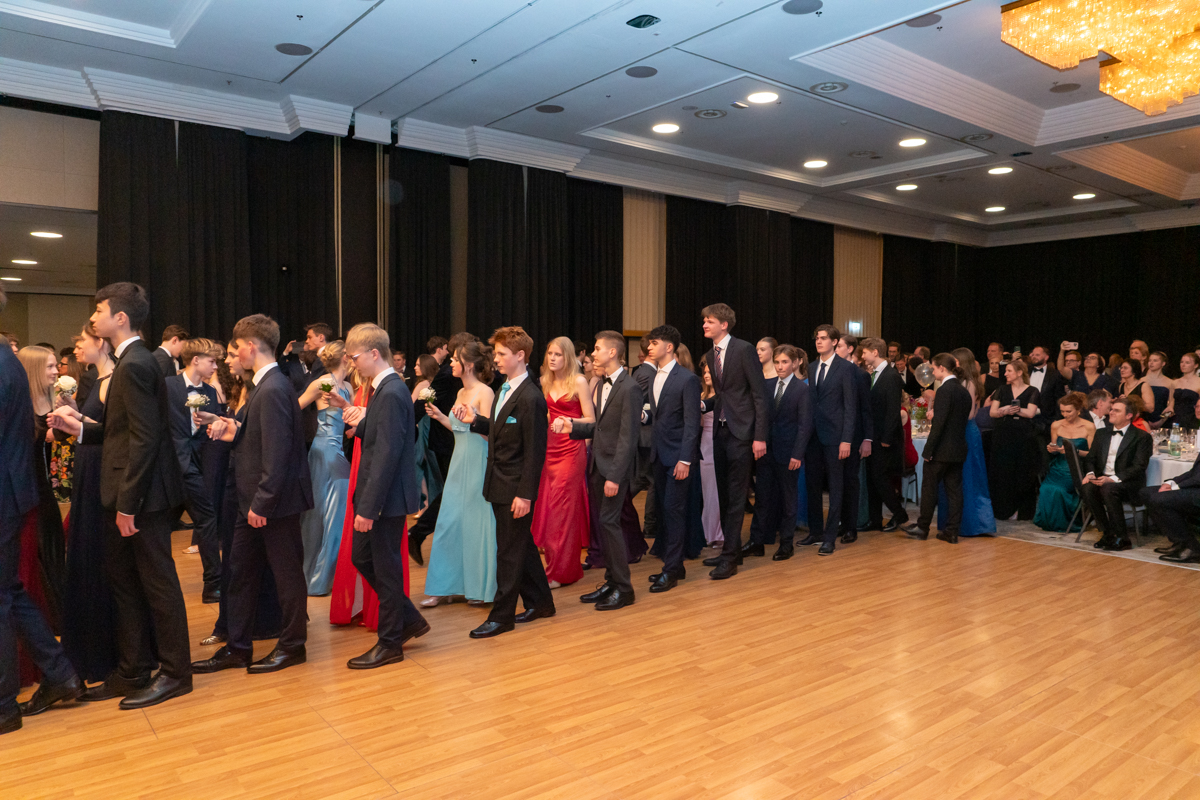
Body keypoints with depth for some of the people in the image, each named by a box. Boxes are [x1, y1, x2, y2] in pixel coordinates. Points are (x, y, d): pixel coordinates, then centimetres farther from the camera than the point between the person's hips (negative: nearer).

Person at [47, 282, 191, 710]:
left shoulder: (134, 366, -17)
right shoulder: (132, 362, 14)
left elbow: (144, 438, -22)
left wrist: (128, 502, -21)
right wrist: (81, 428, 3)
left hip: (144, 496, -10)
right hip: (131, 495, 10)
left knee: (158, 583, 1)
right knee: (123, 578, 16)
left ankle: (174, 673, 14)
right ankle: (133, 672, 28)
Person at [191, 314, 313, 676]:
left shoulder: (273, 390, -20)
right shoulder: (265, 385, 12)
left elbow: (277, 452, -24)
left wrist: (262, 503, -21)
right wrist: (235, 433, 3)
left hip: (275, 501, -10)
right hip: (256, 500, 10)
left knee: (286, 571, 5)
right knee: (240, 571, 15)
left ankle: (292, 645, 20)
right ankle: (237, 648, 25)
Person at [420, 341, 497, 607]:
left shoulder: (485, 392, -10)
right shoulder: (461, 392, 13)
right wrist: (440, 417, 11)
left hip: (478, 463, -8)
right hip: (459, 462, 8)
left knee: (477, 522, 0)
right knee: (449, 521, 7)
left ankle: (481, 587, 15)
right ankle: (444, 587, 16)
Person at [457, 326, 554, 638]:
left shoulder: (531, 398, -19)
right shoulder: (503, 390, 10)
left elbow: (535, 451, -19)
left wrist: (525, 494, -20)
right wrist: (475, 420, 3)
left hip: (515, 488, -9)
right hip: (499, 484, 9)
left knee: (510, 551, 2)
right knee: (521, 546, 18)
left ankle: (501, 615, 13)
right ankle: (540, 602, 32)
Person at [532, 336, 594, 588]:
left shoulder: (578, 382, -6)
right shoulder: (546, 383, 12)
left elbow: (590, 420, -8)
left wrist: (567, 421, -22)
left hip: (571, 450, -6)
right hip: (549, 447, 6)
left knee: (563, 507, -5)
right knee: (546, 507, 6)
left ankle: (560, 572, 3)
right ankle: (555, 565, 20)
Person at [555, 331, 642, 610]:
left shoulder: (629, 388, -14)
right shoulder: (601, 385, 14)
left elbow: (627, 437, -18)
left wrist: (615, 476, -21)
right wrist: (572, 426, 2)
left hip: (615, 466, -9)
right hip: (598, 464, 9)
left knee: (608, 521, -8)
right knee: (604, 523, 12)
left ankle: (623, 588, 3)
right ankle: (612, 581, 23)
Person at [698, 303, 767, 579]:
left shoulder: (744, 349, -10)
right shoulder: (710, 355, 12)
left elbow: (759, 394, -12)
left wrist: (760, 436, -16)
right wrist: (703, 404, -1)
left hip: (741, 432, -7)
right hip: (720, 430, 7)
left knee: (735, 495, -4)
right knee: (724, 494, 12)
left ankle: (730, 557, 1)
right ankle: (732, 549, 24)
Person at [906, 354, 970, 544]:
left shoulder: (944, 390, -16)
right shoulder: (964, 391, 10)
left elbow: (939, 422, -20)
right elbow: (963, 420, 14)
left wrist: (929, 449, -16)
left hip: (942, 449, -8)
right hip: (958, 449, 8)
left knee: (929, 487, 4)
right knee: (954, 489, 8)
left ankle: (922, 528, 13)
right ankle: (952, 531, 12)